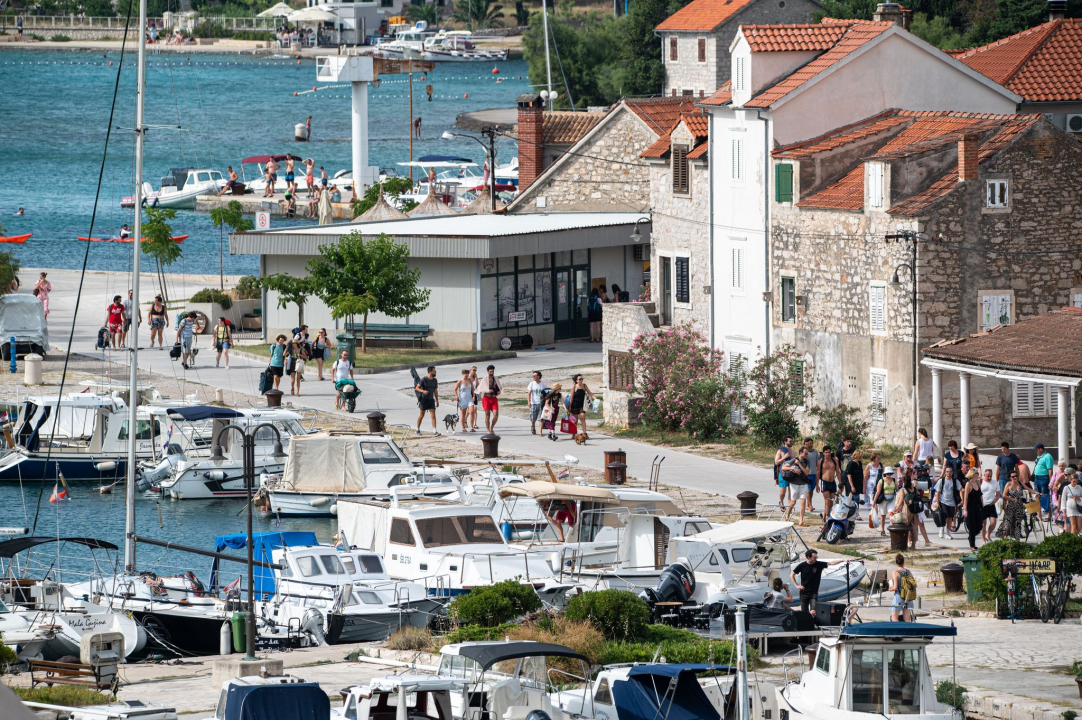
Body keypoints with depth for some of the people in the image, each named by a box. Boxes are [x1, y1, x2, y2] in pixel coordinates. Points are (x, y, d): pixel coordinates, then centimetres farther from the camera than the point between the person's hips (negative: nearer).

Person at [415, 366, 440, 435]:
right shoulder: (424, 379, -9)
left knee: (433, 415, -7)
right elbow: (417, 388, -9)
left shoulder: (435, 380, 8)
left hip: (431, 400, 4)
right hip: (424, 400, -4)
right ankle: (418, 429, 21)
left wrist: (437, 401, 15)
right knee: (421, 415, 5)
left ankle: (434, 431, -12)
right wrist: (423, 391, -27)